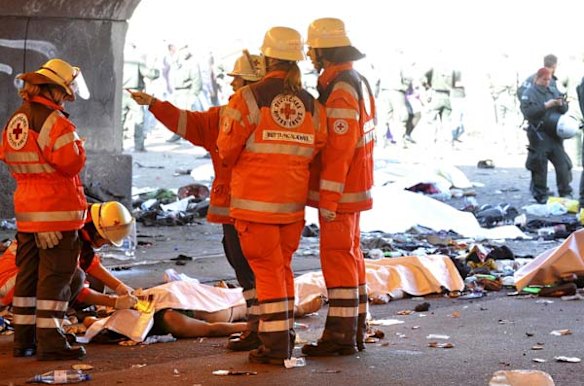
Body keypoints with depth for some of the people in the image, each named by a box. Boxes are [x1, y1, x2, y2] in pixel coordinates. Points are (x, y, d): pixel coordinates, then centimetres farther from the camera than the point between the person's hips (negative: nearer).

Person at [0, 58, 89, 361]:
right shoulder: (55, 121, -16)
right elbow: (72, 163, -19)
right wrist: (78, 145, -1)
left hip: (26, 210, 8)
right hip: (56, 210, -8)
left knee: (29, 273, 14)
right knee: (55, 276, -4)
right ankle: (50, 341, -4)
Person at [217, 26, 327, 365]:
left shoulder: (249, 97, -10)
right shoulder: (311, 104, 3)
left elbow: (228, 148, -7)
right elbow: (318, 150, 1)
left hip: (256, 200, -4)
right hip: (294, 200, 4)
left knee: (267, 270, 1)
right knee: (283, 267, 17)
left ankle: (276, 346, 2)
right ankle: (286, 337, 23)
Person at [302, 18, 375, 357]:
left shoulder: (340, 91, -20)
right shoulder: (358, 81, 13)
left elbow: (338, 151, -23)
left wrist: (328, 199, -22)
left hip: (340, 189, -10)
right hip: (355, 187, 10)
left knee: (337, 258, -5)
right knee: (351, 255, 14)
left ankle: (340, 335, -2)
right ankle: (355, 330, 21)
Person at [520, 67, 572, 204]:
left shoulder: (554, 91, 14)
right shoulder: (529, 93, -2)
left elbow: (565, 109, 14)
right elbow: (528, 112, -15)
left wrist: (561, 104, -9)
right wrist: (545, 105, -20)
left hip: (555, 134, 5)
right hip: (539, 135, -5)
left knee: (563, 164, 2)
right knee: (539, 167, -1)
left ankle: (566, 194, 10)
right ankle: (541, 196, 9)